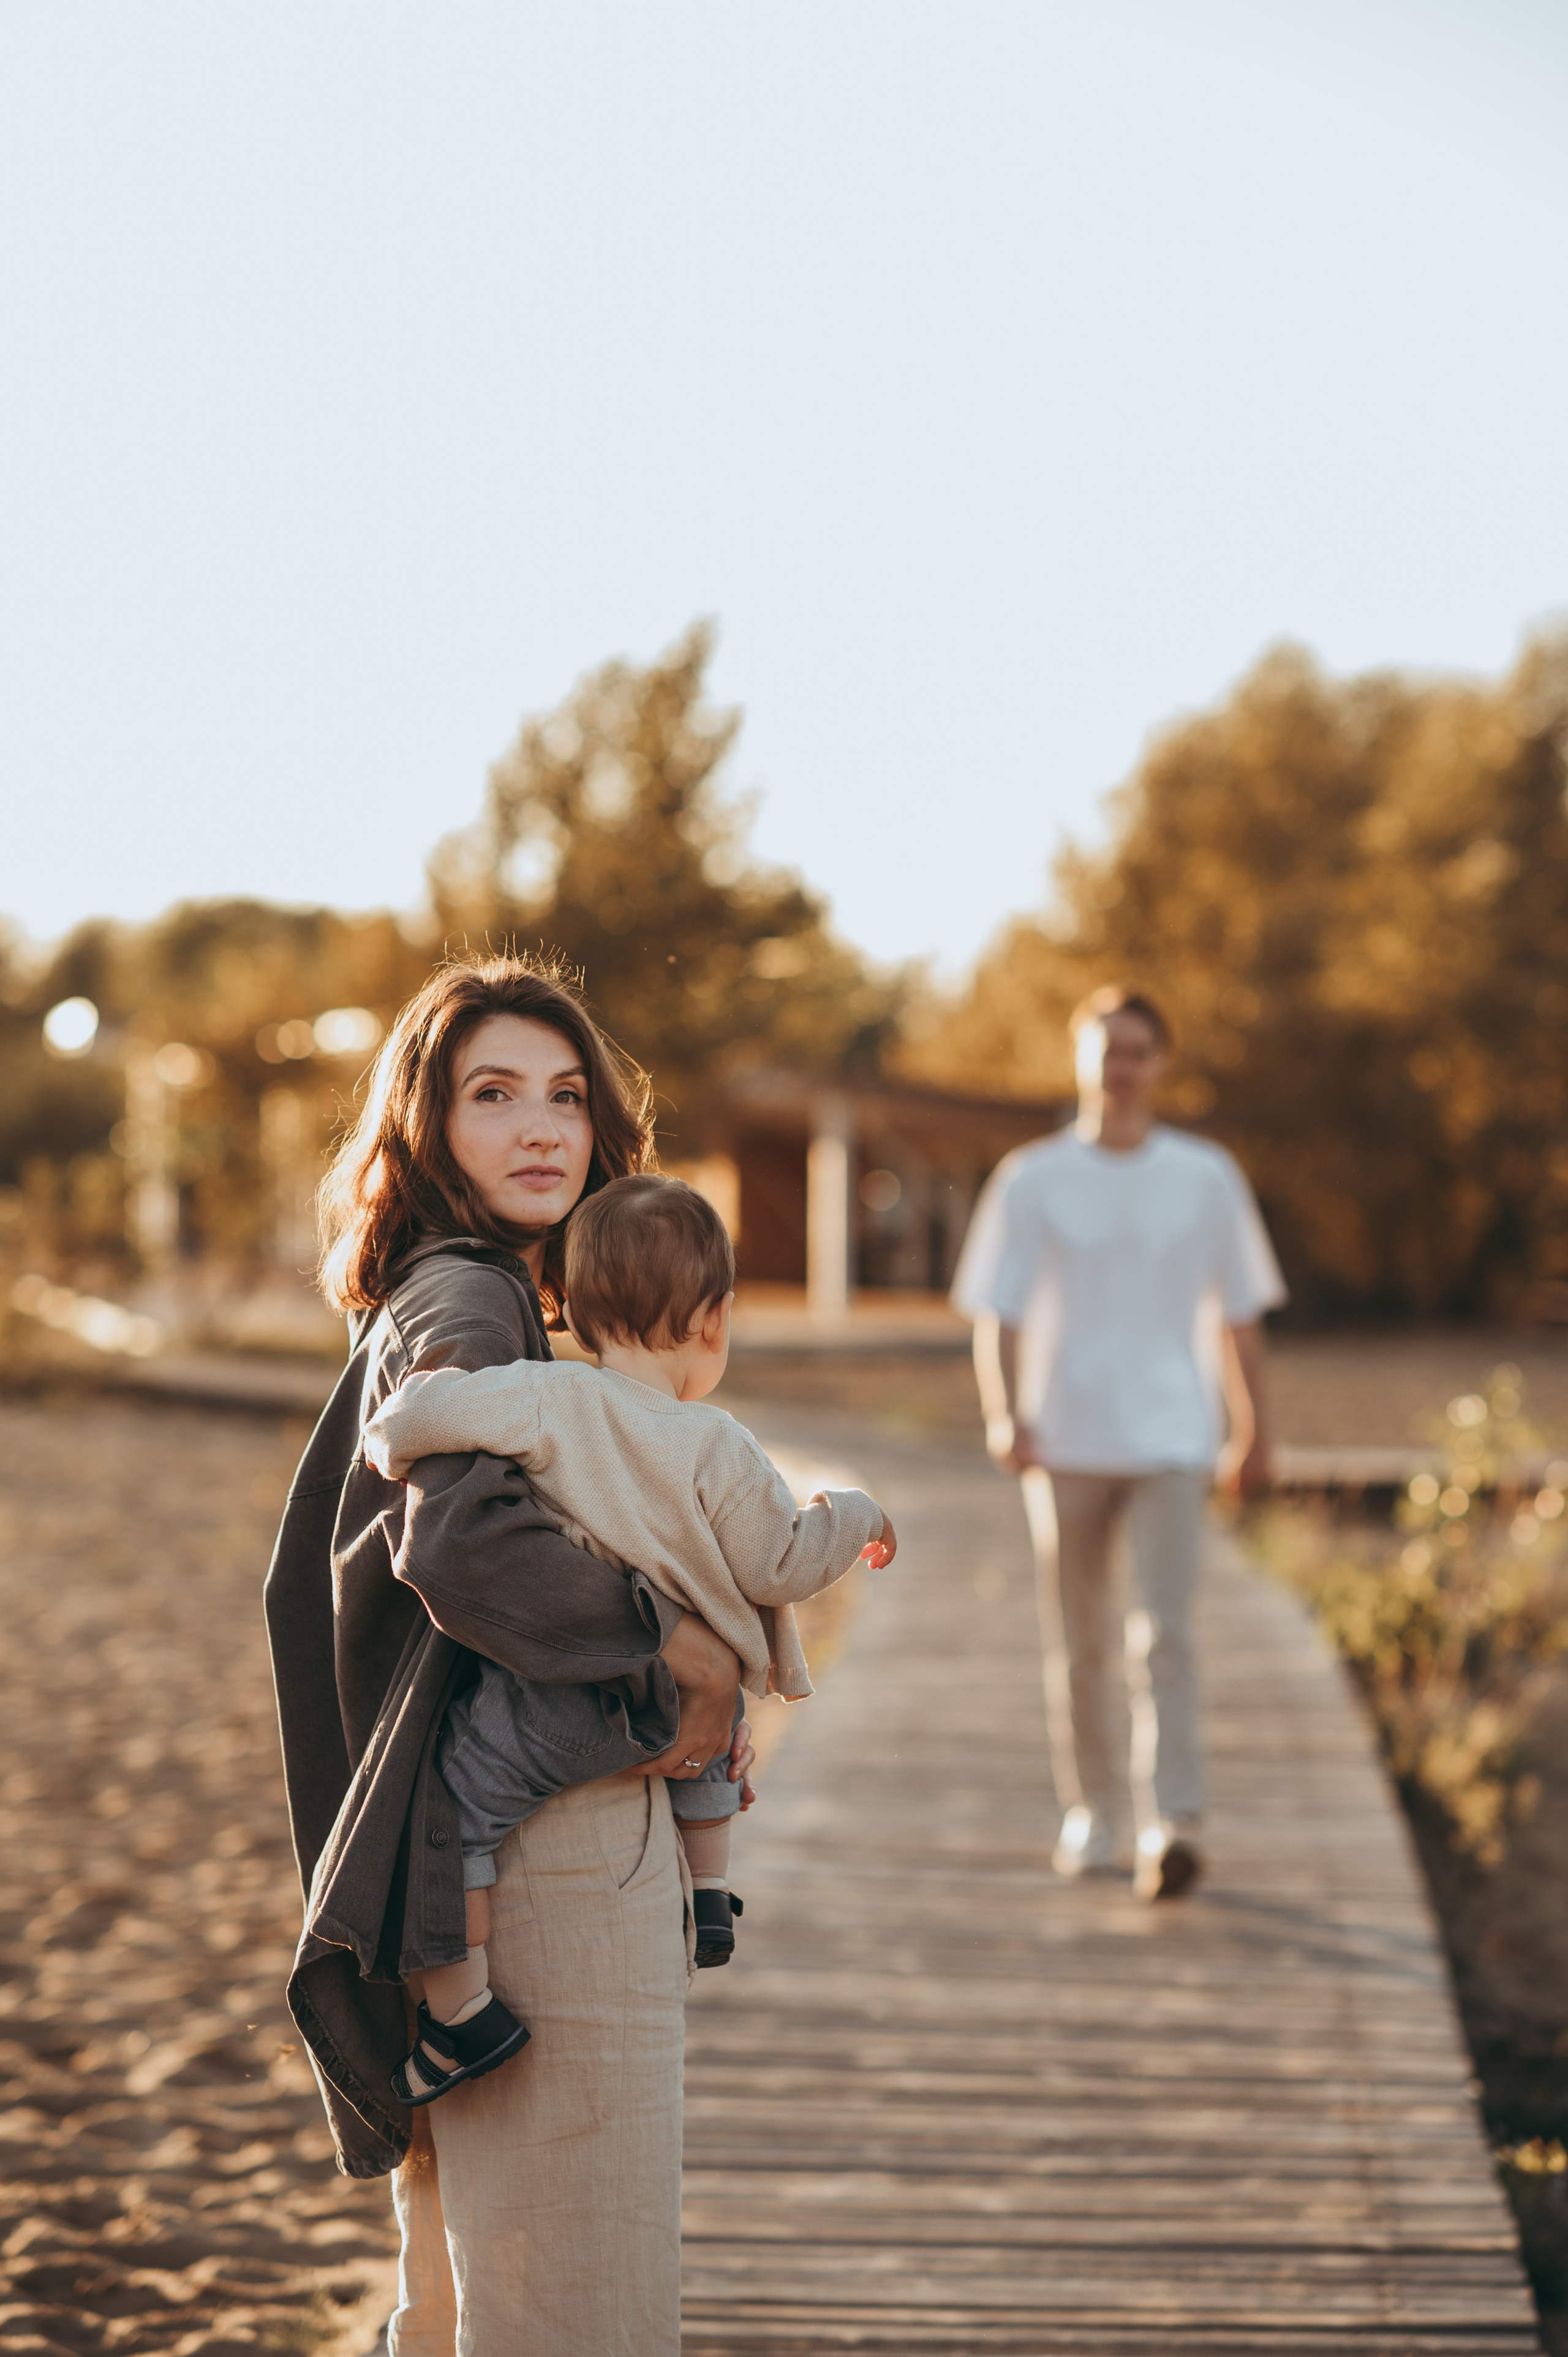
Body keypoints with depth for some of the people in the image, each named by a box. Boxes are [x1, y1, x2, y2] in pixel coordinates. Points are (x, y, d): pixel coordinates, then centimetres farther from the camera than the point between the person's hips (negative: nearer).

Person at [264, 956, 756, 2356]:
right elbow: (461, 1544, -31)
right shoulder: (461, 1309, -13)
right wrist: (687, 1650, -18)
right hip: (547, 1844, -10)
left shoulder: (493, 1303, 17)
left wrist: (697, 1701, 8)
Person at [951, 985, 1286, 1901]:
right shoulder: (1032, 1181, 3)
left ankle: (1175, 1824, -18)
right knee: (1080, 1645, 8)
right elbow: (999, 1313, 1)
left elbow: (1240, 1316, 11)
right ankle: (1094, 1813, 22)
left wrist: (1255, 1431, 10)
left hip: (1169, 1438, -1)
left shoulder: (1208, 1178, 5)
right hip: (1068, 1439, 1)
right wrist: (1005, 1415, -14)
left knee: (1164, 1631, -13)